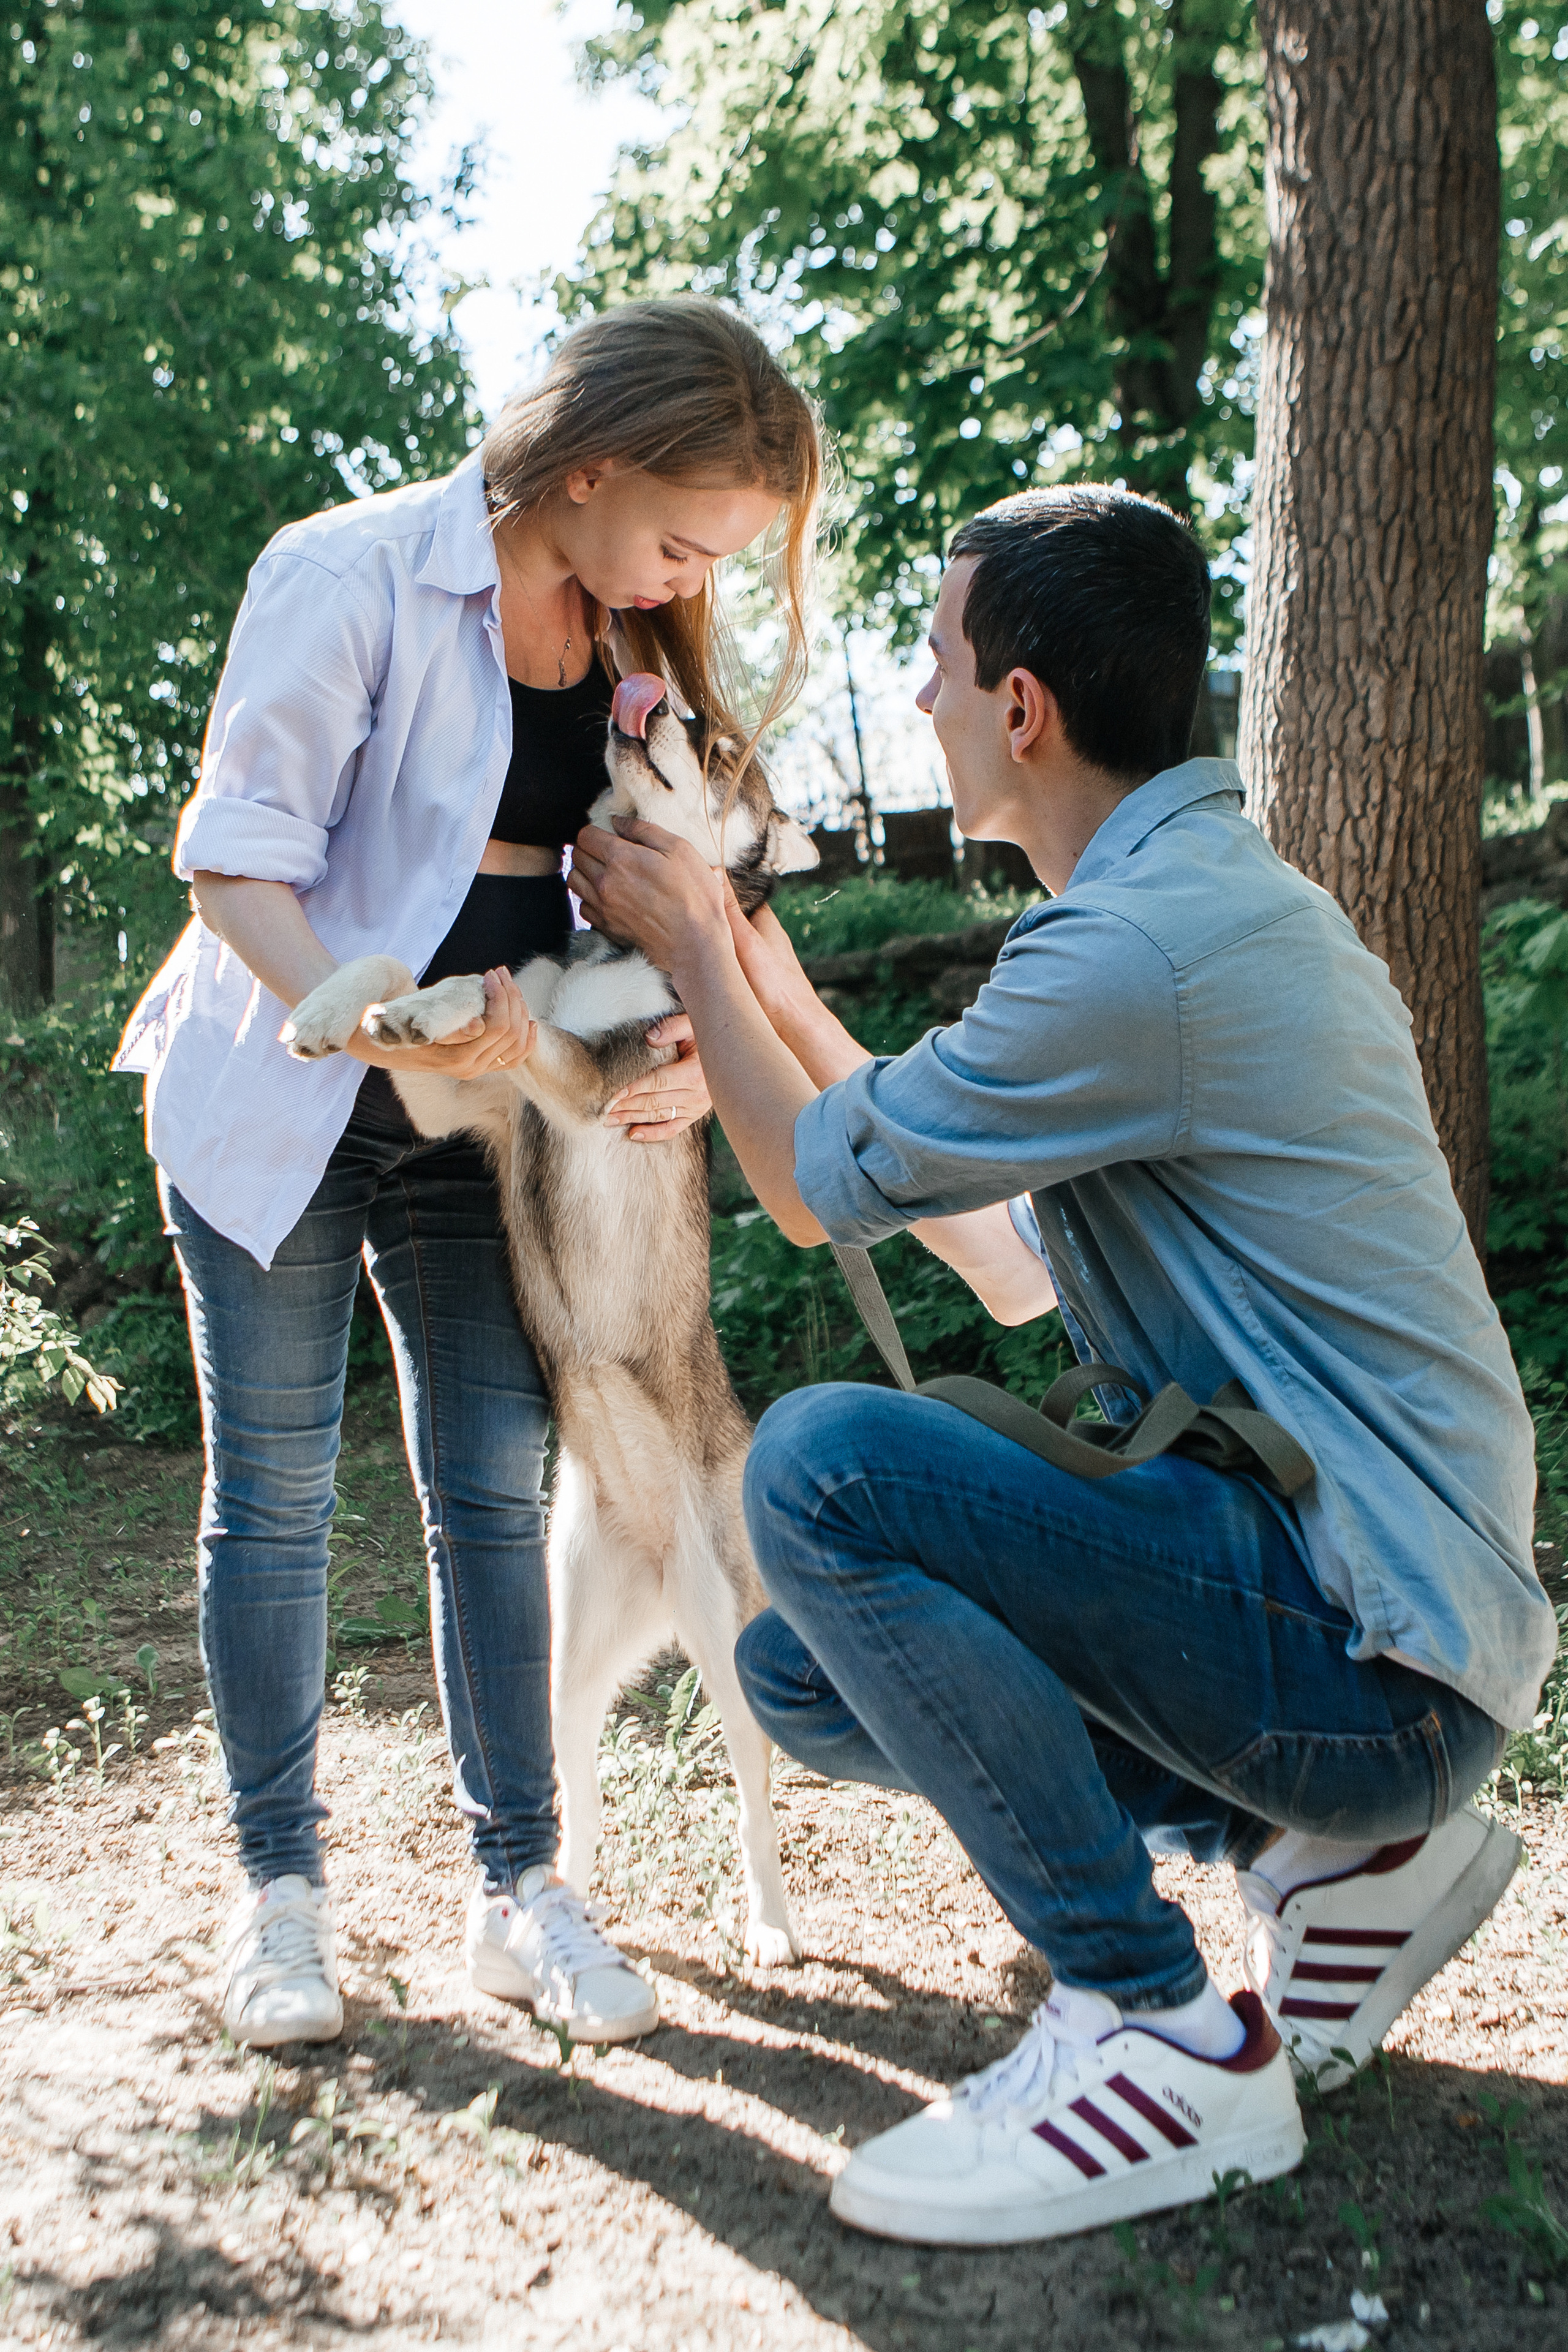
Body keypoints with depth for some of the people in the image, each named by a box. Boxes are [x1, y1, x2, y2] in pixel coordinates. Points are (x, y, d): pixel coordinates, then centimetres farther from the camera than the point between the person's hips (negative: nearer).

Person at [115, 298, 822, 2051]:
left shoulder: (639, 643, 3)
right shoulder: (351, 575, -15)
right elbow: (236, 855, -17)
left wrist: (692, 1038, -14)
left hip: (480, 1114, 5)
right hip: (275, 1096, -4)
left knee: (494, 1486, 3)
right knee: (274, 1490, 3)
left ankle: (519, 1889, 13)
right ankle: (280, 1891, 16)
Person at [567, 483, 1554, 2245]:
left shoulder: (1140, 948, -21)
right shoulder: (1223, 898, 13)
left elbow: (824, 1192, -7)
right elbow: (1020, 1272, 17)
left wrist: (692, 943, 10)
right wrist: (779, 997, 20)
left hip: (1365, 1646, -10)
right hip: (1360, 1592, 10)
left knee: (820, 1467, -22)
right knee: (797, 1668, 10)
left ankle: (1165, 2035, -11)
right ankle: (1339, 1847, 9)